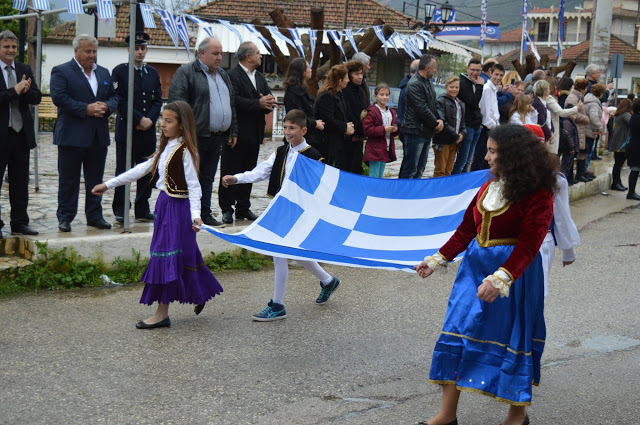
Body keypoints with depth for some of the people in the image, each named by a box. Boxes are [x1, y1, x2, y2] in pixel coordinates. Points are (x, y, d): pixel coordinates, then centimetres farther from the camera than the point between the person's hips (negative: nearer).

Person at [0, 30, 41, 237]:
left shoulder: (25, 70, 10)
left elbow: (37, 97, 6)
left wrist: (25, 90, -14)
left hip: (21, 133, 5)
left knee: (20, 181, 11)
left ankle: (19, 223, 20)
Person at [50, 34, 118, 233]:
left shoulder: (104, 73, 16)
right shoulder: (61, 72, -3)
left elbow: (114, 96, 17)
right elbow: (59, 97, -14)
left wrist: (107, 107, -5)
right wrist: (86, 109, -18)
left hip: (99, 136, 5)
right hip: (72, 135, -5)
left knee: (96, 178, 10)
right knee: (68, 179, 1)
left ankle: (94, 215, 19)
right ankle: (65, 217, 9)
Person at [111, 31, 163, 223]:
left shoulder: (153, 73, 14)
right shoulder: (120, 71, -2)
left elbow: (158, 100, 10)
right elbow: (120, 101, -8)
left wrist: (150, 119, -7)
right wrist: (140, 119, -12)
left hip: (148, 130, 5)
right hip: (126, 130, -5)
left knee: (147, 171, 7)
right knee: (124, 171, -2)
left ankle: (143, 209, 16)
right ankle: (120, 211, 6)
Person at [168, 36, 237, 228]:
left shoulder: (223, 75, 19)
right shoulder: (186, 72, -5)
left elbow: (231, 105, 25)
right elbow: (177, 103, -12)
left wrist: (233, 132, 20)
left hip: (217, 137, 7)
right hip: (196, 136, -7)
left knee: (208, 177, 12)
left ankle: (205, 214, 18)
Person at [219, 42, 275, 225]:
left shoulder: (260, 77, 17)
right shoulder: (232, 76, -11)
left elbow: (268, 98, 13)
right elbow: (235, 101, -22)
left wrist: (269, 103, -11)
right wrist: (258, 104, -22)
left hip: (254, 133, 8)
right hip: (237, 133, -8)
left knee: (248, 173, 12)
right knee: (230, 172, -1)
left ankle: (243, 208, 20)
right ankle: (227, 209, 6)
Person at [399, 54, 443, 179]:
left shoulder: (428, 82, 16)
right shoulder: (414, 84, -16)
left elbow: (434, 105, 20)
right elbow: (422, 109, -20)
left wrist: (440, 119, 2)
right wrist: (436, 124, -10)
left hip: (426, 132, 10)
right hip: (415, 131, -10)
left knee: (420, 168, 15)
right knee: (410, 169, -7)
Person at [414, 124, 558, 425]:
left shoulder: (537, 195, -14)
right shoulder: (490, 186, 8)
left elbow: (528, 245, -22)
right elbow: (467, 227, 13)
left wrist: (501, 279, -32)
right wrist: (439, 259, 10)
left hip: (514, 268, -7)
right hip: (476, 264, 7)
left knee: (511, 338, 4)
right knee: (457, 331, 3)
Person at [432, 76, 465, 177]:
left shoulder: (460, 104, 18)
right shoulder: (441, 101, -8)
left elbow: (462, 122, 22)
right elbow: (441, 122, -17)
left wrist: (462, 134, 1)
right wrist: (455, 135, -16)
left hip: (454, 142, 7)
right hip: (443, 141, -7)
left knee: (448, 170, 11)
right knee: (440, 170, -5)